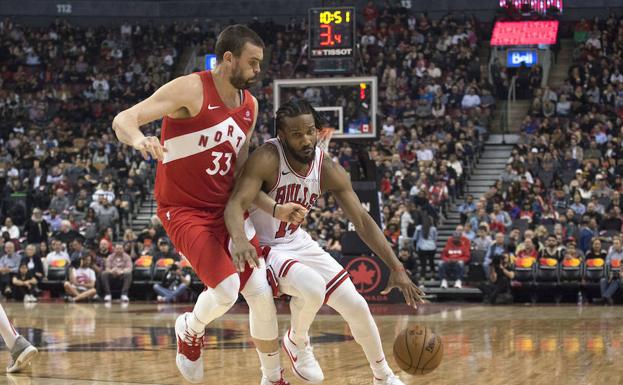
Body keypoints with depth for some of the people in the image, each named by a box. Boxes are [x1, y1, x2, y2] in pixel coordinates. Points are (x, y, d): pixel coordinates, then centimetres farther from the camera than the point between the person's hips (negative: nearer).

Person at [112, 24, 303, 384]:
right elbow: (123, 119, -22)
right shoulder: (190, 90, -16)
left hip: (227, 208, 6)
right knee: (226, 289, -21)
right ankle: (190, 330, 14)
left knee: (262, 293, -1)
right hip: (184, 211, -6)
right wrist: (138, 138, -45)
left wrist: (275, 208, 1)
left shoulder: (250, 106, 6)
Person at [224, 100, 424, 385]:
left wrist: (396, 268, -15)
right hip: (262, 247, -6)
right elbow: (236, 204, -37)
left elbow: (362, 221, -7)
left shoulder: (328, 170, -10)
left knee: (357, 307, 2)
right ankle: (296, 342, 1)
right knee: (313, 289, -32)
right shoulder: (267, 159, -26)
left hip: (297, 243, 6)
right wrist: (240, 241, -59)